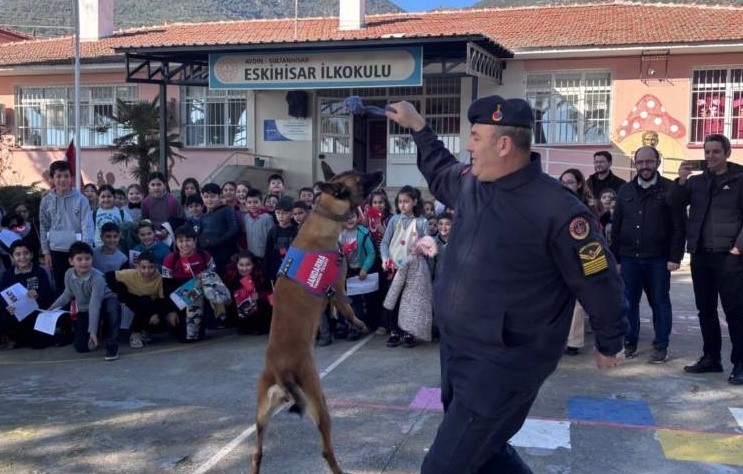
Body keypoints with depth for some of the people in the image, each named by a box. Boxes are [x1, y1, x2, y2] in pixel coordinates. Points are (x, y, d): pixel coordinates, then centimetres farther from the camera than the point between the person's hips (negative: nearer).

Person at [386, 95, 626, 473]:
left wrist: (609, 344, 1)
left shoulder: (557, 210, -22)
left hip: (503, 365, -8)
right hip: (455, 351, 8)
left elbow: (599, 281, -11)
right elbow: (441, 173, 27)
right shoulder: (471, 184, 0)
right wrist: (417, 127, 21)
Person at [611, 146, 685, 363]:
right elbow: (616, 227, 12)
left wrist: (675, 257, -12)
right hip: (629, 258, 3)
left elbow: (678, 226, -5)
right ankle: (629, 344, 17)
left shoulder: (670, 189, -1)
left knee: (660, 302, 5)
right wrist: (615, 259, 8)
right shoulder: (625, 191, 11)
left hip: (658, 259, -3)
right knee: (628, 302, 6)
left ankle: (661, 346, 13)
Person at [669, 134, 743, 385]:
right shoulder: (696, 181, 13)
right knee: (705, 310, 10)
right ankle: (711, 357, 20)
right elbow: (675, 207, 5)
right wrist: (681, 181, -9)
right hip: (700, 255, 5)